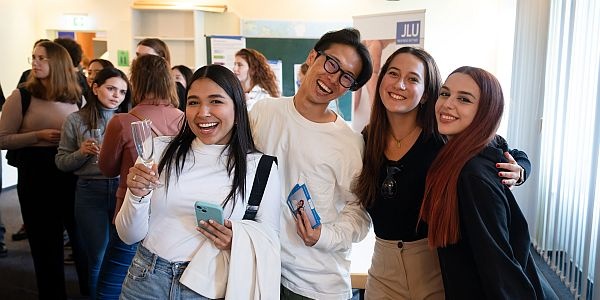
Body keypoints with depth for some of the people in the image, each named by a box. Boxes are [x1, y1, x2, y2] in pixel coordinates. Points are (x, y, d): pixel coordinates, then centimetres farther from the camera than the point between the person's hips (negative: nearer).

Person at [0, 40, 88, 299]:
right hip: (35, 175, -2)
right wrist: (39, 136, -17)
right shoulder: (21, 96, -4)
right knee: (45, 240, 9)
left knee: (81, 235, 8)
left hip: (72, 173, 2)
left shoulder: (75, 96, 5)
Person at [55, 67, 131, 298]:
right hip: (91, 192, 0)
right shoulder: (76, 120, 3)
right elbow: (61, 162, 6)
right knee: (97, 257, 9)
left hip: (122, 188, 1)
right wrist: (82, 153, -11)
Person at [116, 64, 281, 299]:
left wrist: (238, 241, -20)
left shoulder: (261, 168, -8)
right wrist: (139, 196, -18)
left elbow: (270, 243, -1)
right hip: (146, 280, 2)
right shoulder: (159, 151, -4)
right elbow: (130, 236, 0)